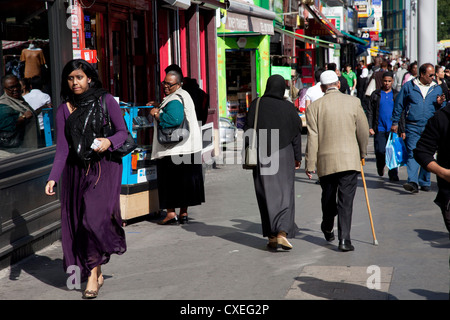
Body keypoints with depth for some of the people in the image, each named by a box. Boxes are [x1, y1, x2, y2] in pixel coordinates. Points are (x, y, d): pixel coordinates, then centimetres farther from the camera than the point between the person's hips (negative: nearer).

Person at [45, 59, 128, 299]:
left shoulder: (105, 100, 0)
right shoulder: (64, 110, 5)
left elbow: (123, 131, 2)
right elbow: (62, 148, 2)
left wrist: (109, 141, -19)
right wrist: (53, 178, -9)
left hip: (104, 168, -3)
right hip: (76, 171, 3)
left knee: (94, 217, -16)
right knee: (76, 222, 3)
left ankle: (93, 274, -5)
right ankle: (96, 271, 20)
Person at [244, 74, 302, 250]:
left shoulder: (256, 104, -5)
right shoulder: (289, 107, -4)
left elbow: (248, 130, -3)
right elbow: (296, 133, 1)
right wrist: (297, 157, 10)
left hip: (262, 156, 1)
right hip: (284, 156, 0)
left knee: (267, 196, 8)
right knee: (284, 194, 2)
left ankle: (272, 237, 10)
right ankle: (282, 233, -15)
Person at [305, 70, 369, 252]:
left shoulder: (314, 107, -3)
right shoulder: (353, 102, -1)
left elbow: (312, 138, -4)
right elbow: (363, 131, 5)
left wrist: (310, 165, -1)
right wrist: (362, 152, 21)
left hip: (325, 161, 1)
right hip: (349, 159, -1)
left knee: (328, 198, 19)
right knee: (346, 200, 0)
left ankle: (328, 230, 39)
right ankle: (344, 239, -7)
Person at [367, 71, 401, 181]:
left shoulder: (396, 95, 9)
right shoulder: (376, 95, 7)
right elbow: (370, 112, 7)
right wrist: (370, 127, -2)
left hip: (393, 129, 0)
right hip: (379, 129, 0)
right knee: (380, 151, -1)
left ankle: (393, 174, 4)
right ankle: (380, 168, 27)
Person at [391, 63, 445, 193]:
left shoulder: (437, 89, 11)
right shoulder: (408, 86, 4)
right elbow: (399, 105, 9)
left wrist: (439, 104, -5)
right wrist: (395, 122, 6)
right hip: (412, 127, -2)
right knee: (413, 153, -13)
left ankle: (424, 182, 18)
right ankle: (412, 182, -20)